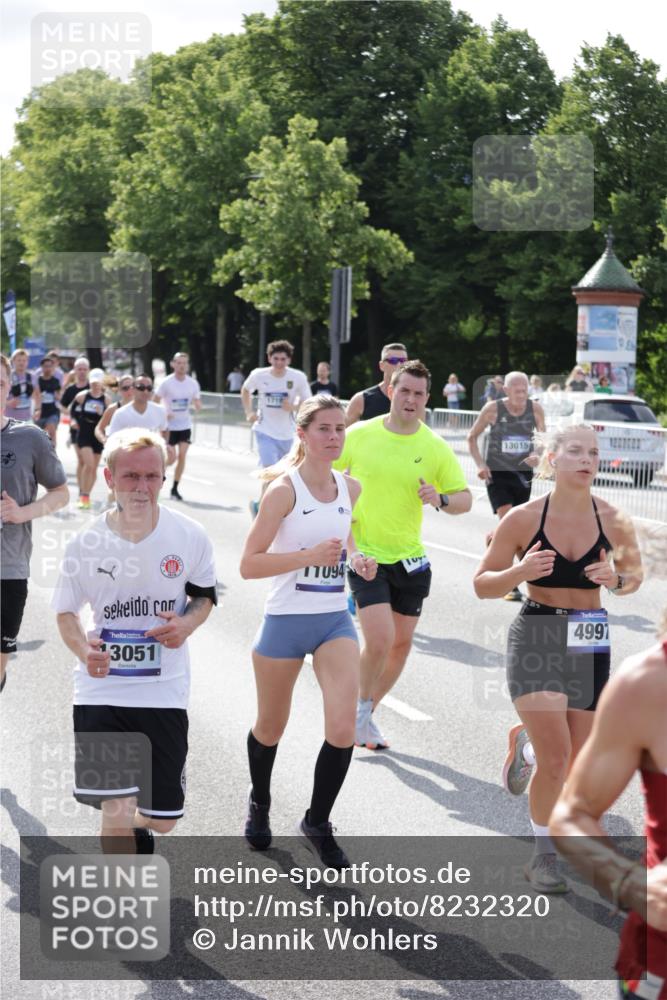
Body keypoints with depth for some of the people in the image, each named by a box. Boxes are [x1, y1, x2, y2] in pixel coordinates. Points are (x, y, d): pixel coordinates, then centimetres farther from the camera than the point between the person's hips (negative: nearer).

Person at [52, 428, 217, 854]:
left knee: (163, 817, 10)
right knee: (116, 808, -13)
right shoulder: (86, 543, -9)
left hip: (165, 691, 2)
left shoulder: (190, 537, -7)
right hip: (102, 688, -1)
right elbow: (66, 611, 4)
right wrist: (83, 649, -18)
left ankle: (138, 831, 48)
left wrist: (187, 623, -13)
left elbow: (205, 595, 9)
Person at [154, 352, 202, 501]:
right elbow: (155, 402, -5)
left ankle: (175, 488, 4)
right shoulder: (166, 383, -9)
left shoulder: (193, 383, 0)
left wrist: (197, 405, -18)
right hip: (170, 426, -3)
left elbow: (197, 404, 6)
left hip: (185, 425, 3)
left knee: (182, 456, -5)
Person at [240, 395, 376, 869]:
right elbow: (249, 565, -16)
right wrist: (310, 555, -26)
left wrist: (356, 558, 4)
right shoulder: (284, 490, -13)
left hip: (335, 620, 4)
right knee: (271, 728, 14)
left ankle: (318, 822, 10)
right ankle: (260, 803, 44)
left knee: (343, 728, -12)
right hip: (286, 620, -3)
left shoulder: (350, 488, 3)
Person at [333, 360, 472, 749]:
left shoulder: (435, 447, -2)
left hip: (409, 557, 3)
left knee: (402, 643, 10)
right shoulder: (359, 435, -6)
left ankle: (367, 714, 30)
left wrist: (441, 500, -19)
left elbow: (465, 498, 2)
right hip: (364, 554, -3)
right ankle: (361, 705, 10)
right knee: (379, 639, -17)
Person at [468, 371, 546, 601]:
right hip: (497, 473, -4)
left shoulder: (535, 409, -3)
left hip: (523, 474, 4)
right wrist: (480, 464, -10)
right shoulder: (493, 409, -9)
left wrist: (538, 455, -12)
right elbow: (472, 436, 3)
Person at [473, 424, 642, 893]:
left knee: (579, 764, 7)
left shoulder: (613, 521, -5)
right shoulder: (524, 518, -10)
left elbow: (634, 573, 12)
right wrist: (520, 572, -22)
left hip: (589, 644, 3)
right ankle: (544, 855, 7)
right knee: (557, 754, -16)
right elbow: (483, 584, -2)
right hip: (535, 640, -3)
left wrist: (616, 579, -11)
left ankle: (526, 746, 44)